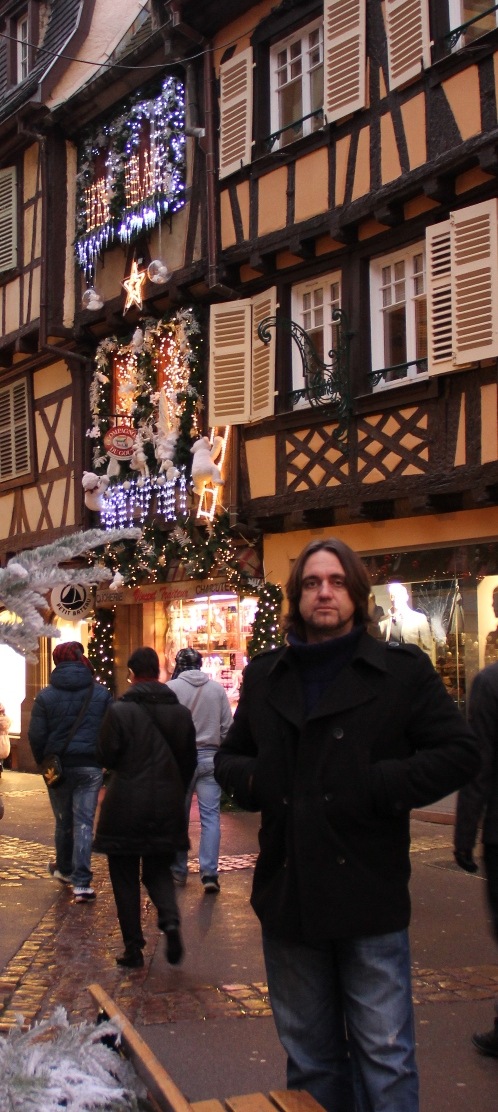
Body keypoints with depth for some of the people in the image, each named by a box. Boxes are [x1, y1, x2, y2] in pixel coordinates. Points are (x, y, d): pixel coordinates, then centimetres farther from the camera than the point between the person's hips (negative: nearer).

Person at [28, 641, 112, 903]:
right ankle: (81, 883, -4)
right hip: (90, 767, 0)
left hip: (59, 766, 0)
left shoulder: (46, 696, -4)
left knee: (64, 821, 17)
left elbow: (36, 735, -5)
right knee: (84, 822, 2)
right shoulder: (101, 694, 0)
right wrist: (104, 760, 10)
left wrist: (43, 763, 9)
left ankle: (64, 869, 38)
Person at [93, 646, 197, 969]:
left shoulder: (119, 711, -12)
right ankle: (170, 919, -8)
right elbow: (189, 762, 6)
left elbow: (107, 757, -7)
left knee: (125, 877, 10)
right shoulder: (181, 713, 1)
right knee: (159, 869, 18)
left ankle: (133, 948, 12)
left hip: (126, 807, -3)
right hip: (168, 807, 4)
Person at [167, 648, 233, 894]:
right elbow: (227, 727, 4)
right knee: (210, 816, 2)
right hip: (209, 758, 1)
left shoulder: (171, 687, -7)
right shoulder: (217, 689, 1)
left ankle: (178, 870, 20)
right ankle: (209, 873, -4)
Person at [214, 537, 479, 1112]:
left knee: (385, 1056, 3)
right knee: (308, 1055, 18)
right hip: (287, 895, 4)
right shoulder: (264, 675, 10)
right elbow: (228, 757, 20)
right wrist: (251, 780, -2)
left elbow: (459, 752, -5)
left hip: (370, 896, -4)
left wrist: (380, 786, -16)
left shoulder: (402, 669, -2)